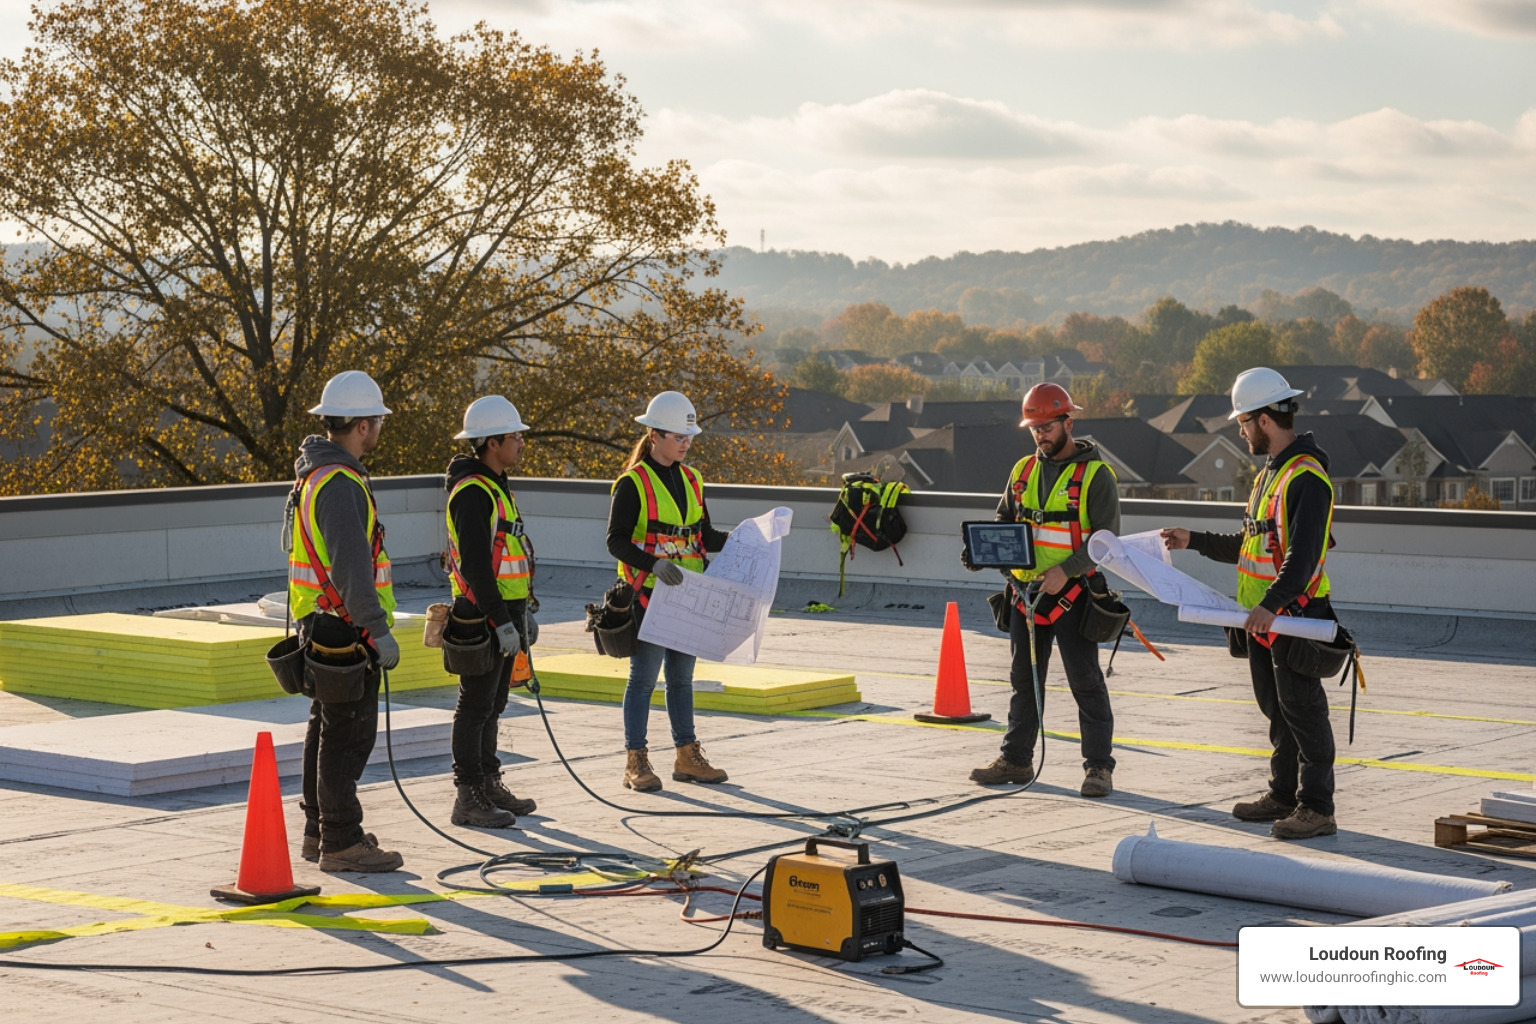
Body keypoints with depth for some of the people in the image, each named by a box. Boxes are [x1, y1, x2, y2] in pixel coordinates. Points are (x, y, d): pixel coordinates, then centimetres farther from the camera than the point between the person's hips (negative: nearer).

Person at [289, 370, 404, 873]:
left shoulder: (313, 472, 15)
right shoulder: (340, 483, -20)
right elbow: (351, 565, -26)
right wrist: (379, 629, -24)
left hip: (321, 624, 11)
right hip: (344, 627, -11)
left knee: (326, 728, 17)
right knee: (349, 733, -6)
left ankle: (319, 831, 26)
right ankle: (341, 842, -3)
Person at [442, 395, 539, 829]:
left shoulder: (497, 487, 16)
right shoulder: (472, 492, -17)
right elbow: (476, 564, -23)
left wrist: (524, 611, 23)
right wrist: (501, 622, -24)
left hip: (503, 614, 10)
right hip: (482, 618, -10)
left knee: (492, 705, 16)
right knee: (475, 707, -4)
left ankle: (489, 785, 24)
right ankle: (468, 799, 0)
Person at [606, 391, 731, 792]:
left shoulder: (691, 480, 11)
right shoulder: (633, 483, -10)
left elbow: (705, 536, 17)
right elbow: (616, 541, -15)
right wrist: (653, 564, -29)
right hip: (648, 594, -7)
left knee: (682, 677, 13)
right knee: (644, 677, -1)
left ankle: (687, 758, 20)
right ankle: (636, 763, 6)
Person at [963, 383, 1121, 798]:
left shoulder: (1095, 475, -8)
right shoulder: (1024, 470, 10)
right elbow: (1004, 521, 18)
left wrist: (1065, 570, -23)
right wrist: (980, 548, -2)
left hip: (1071, 594, -6)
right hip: (1025, 591, 6)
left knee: (1086, 682, -3)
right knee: (1024, 679, 13)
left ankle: (1098, 767, 2)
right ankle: (1016, 760, 22)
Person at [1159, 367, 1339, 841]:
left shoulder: (1306, 477, -17)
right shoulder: (1269, 473, 17)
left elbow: (1303, 555, -28)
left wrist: (1271, 603, -38)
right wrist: (1194, 541, 26)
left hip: (1295, 615, -10)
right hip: (1262, 616, 10)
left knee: (1303, 712, -6)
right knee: (1276, 710, 16)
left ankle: (1317, 808, -2)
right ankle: (1283, 794, 26)